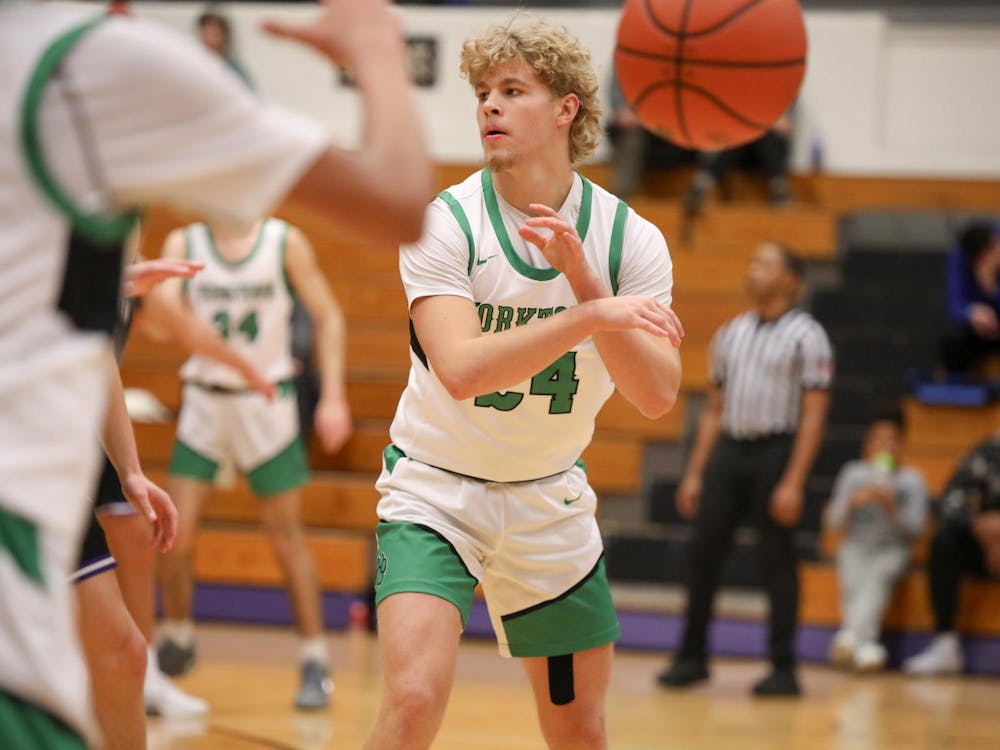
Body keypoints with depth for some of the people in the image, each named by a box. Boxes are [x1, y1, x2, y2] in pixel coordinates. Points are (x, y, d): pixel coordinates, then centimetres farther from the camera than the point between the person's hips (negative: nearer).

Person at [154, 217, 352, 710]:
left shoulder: (286, 243, -6)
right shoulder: (184, 243, -3)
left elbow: (327, 317, 0)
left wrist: (332, 397, -8)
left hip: (268, 402, -1)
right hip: (204, 402, 1)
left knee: (285, 534, 0)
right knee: (176, 533, -4)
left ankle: (315, 663, 9)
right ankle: (176, 641, 19)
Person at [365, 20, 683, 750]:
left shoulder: (630, 239, -8)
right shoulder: (444, 223, -16)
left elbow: (657, 396, -18)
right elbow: (460, 370, -30)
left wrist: (581, 277, -29)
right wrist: (590, 316, -38)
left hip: (550, 499, 4)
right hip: (436, 491, -3)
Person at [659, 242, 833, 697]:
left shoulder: (805, 336, -4)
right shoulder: (730, 334, 13)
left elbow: (813, 415, -8)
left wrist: (793, 482, -16)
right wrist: (695, 473, 12)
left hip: (774, 451, -5)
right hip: (727, 450, 5)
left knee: (777, 562, -2)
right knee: (703, 552, 2)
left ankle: (784, 669, 5)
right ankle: (692, 657, 13)